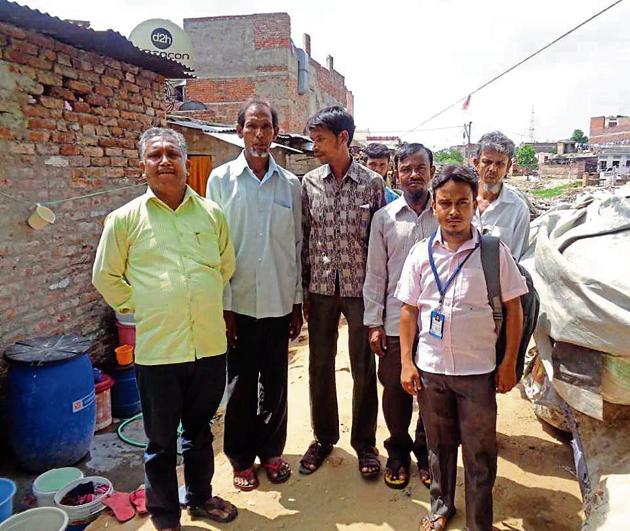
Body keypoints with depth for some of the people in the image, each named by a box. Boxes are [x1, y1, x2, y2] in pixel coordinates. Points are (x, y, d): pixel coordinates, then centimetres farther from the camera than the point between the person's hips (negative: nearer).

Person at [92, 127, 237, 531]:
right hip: (157, 348, -2)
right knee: (161, 440, 14)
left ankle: (200, 497, 42)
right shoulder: (125, 218, -3)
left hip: (210, 345, 2)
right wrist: (140, 309, 4)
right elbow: (106, 278, 6)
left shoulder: (211, 213, 3)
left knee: (200, 429, 21)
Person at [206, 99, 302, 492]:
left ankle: (271, 450, 33)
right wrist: (223, 304, -7)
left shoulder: (290, 184, 4)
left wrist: (298, 302, 7)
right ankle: (242, 458, 29)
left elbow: (296, 245, 7)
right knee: (241, 384, 10)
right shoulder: (221, 179, -2)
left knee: (275, 382, 13)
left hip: (279, 302, 2)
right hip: (239, 302, -2)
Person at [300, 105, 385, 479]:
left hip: (359, 287, -2)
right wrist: (302, 289, 4)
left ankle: (365, 443, 25)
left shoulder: (372, 183, -4)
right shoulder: (310, 183, 3)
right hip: (321, 287, 3)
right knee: (320, 365, 12)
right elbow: (303, 238, 5)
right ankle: (324, 437, 30)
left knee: (364, 368, 7)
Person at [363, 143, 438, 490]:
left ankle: (425, 451, 35)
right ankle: (398, 453, 32)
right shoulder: (384, 218, 2)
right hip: (396, 322, 0)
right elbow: (375, 274, 2)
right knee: (395, 391, 10)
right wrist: (374, 323, -1)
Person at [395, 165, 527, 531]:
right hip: (430, 368, 2)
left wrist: (509, 363, -5)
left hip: (478, 370, -2)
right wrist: (407, 361, 0)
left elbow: (513, 308, -3)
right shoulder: (421, 253, -2)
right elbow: (409, 309, 3)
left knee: (480, 453, 11)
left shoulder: (495, 252, -8)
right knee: (439, 445, 20)